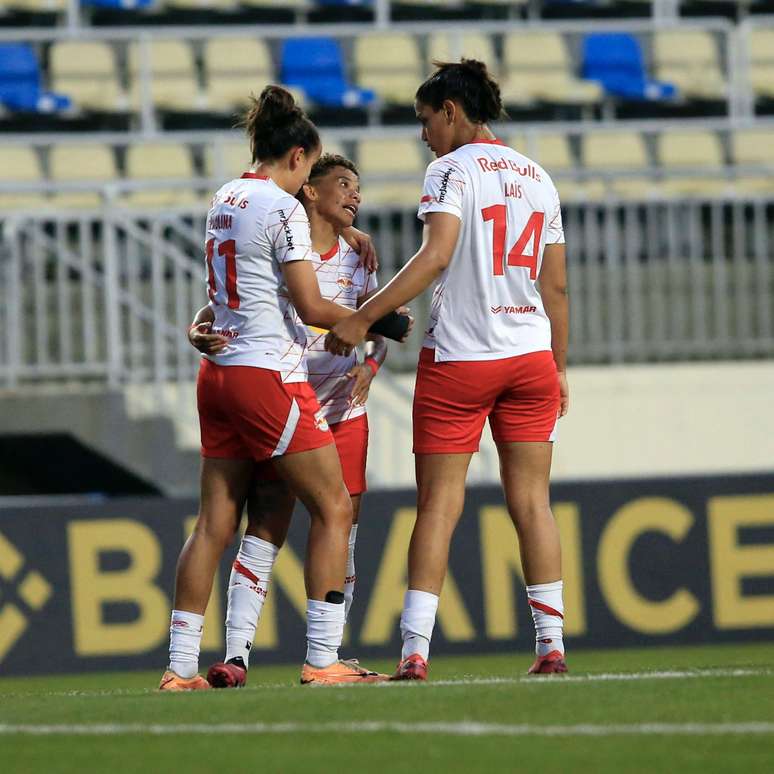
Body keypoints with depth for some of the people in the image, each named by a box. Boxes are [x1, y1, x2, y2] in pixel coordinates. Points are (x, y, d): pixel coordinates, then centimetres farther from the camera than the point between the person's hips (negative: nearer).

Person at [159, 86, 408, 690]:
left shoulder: (224, 200, 13)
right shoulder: (284, 210, -12)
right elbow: (311, 307, -15)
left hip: (219, 371, 8)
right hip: (269, 375, -8)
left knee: (215, 523, 9)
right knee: (334, 508, 0)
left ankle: (180, 667, 7)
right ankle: (321, 659, -5)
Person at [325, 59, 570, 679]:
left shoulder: (453, 169, -6)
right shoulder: (538, 177, 12)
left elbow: (435, 257, -20)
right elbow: (555, 286, 13)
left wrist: (362, 318, -19)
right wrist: (559, 369, 21)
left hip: (458, 360, -5)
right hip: (531, 356, 5)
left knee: (439, 505, -2)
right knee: (532, 502, 7)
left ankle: (416, 651, -7)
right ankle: (552, 645, 3)